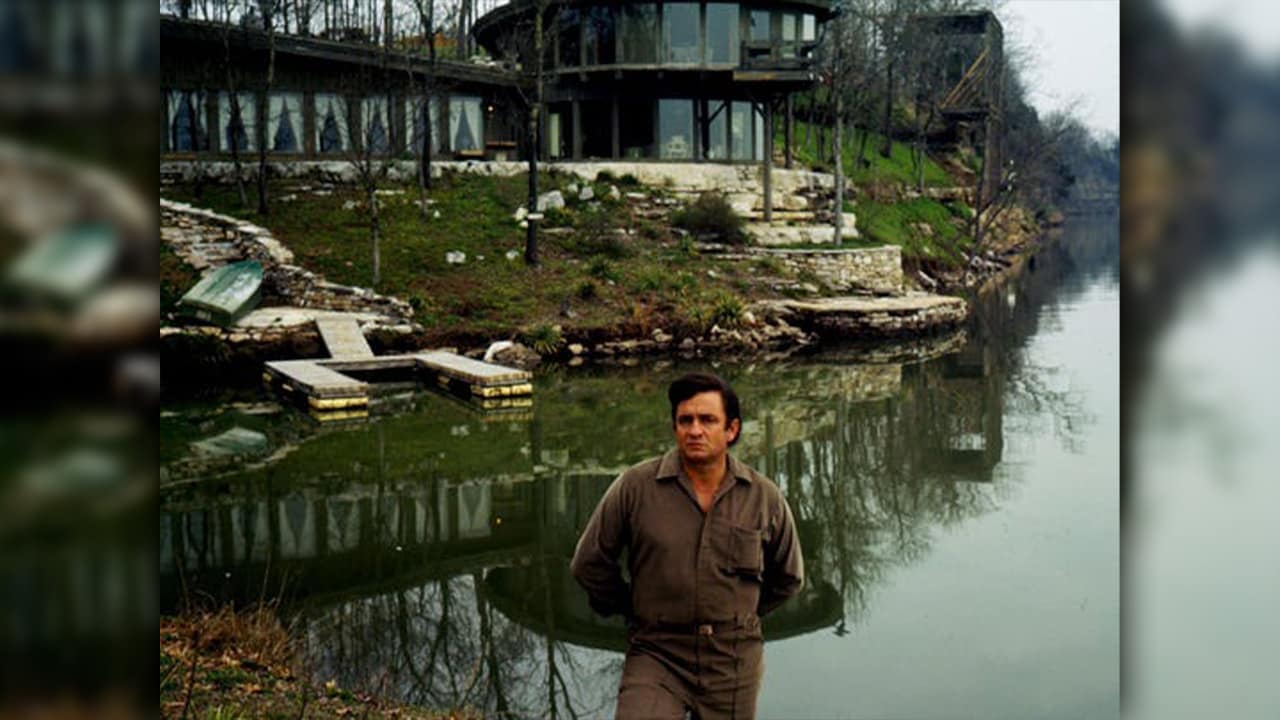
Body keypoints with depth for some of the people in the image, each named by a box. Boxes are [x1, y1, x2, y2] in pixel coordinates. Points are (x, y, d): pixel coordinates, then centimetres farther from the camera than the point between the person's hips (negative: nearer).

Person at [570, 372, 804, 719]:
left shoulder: (764, 497, -1)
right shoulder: (635, 486, -7)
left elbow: (788, 577, 16)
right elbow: (590, 563, 5)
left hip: (734, 662, 2)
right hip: (656, 655, -2)